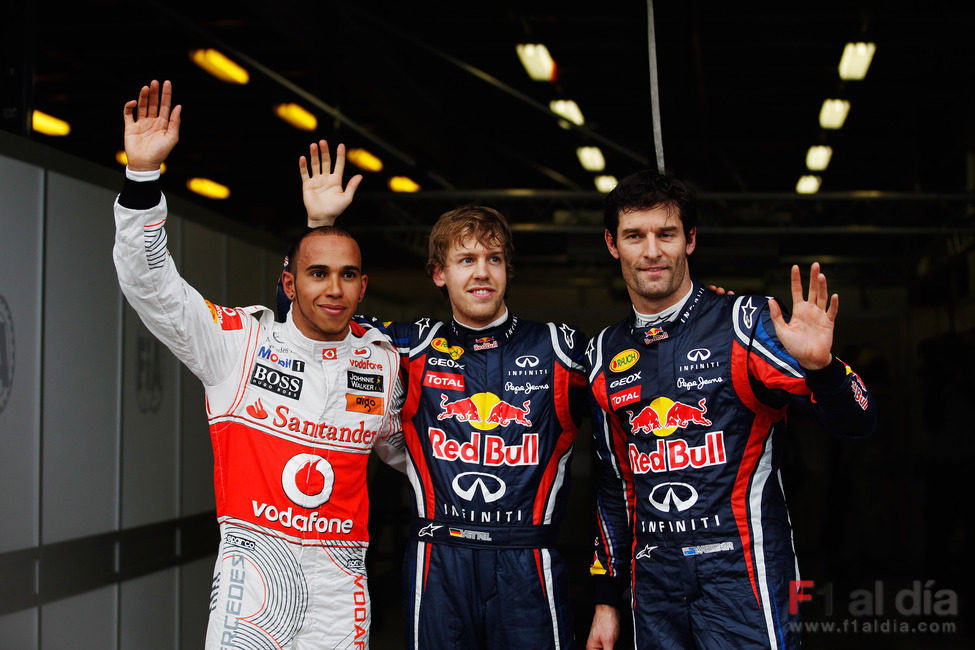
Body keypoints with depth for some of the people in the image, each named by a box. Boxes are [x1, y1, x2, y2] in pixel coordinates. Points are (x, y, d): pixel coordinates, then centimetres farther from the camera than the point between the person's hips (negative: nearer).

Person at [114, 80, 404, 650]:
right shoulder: (240, 341, 0)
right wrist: (144, 175, -19)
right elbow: (149, 283, -10)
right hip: (256, 560, -3)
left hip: (341, 575, 3)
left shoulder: (384, 362, 9)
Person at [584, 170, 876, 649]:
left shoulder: (744, 323, -6)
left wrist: (819, 366, -31)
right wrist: (607, 599, 15)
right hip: (653, 582, 4)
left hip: (741, 575, -4)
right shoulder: (604, 355, 9)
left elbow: (855, 424, -10)